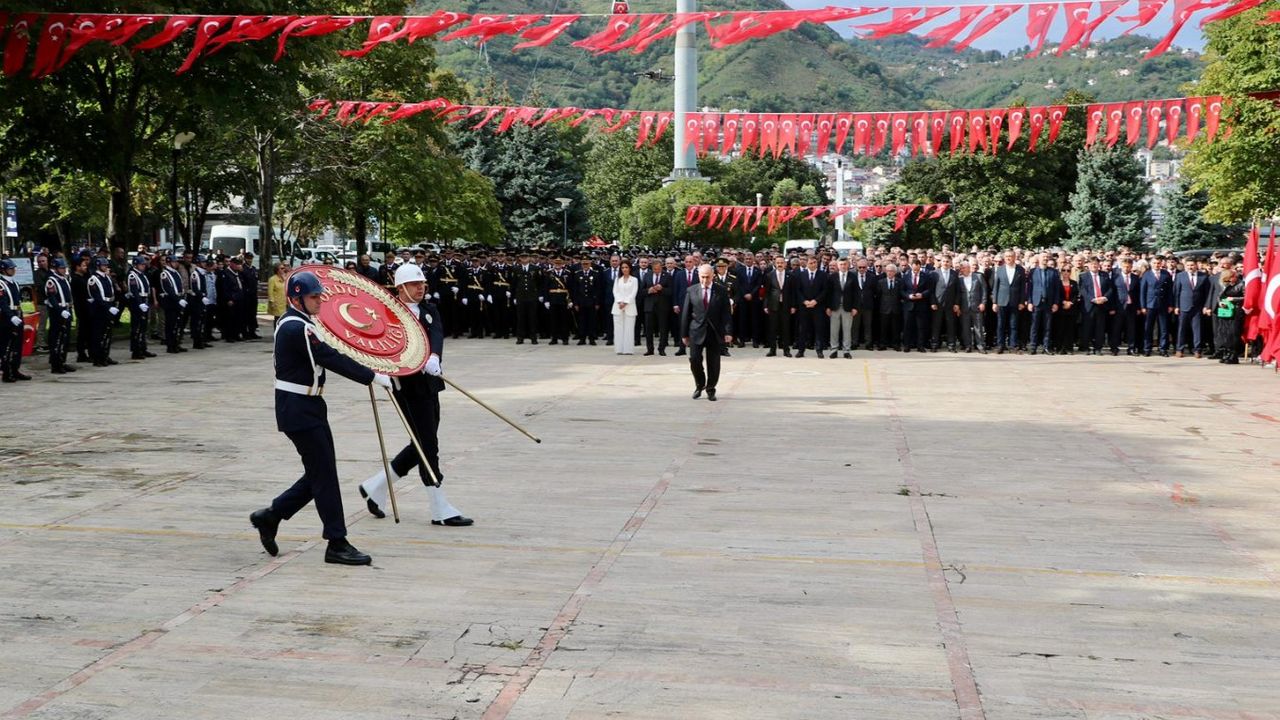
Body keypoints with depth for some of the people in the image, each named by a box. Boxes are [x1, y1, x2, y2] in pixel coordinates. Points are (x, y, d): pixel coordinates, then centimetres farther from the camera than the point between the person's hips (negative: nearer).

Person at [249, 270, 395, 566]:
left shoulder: (297, 323, 12)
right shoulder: (296, 328, -20)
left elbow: (325, 356, 20)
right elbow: (332, 360, -25)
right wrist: (375, 378, -24)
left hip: (310, 407, 10)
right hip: (298, 411, -10)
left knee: (320, 472, 14)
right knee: (324, 474, -6)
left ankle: (270, 516, 24)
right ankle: (337, 544, 0)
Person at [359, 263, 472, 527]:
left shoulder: (430, 310, 10)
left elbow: (437, 335, -9)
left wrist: (433, 357, -29)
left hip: (429, 385, 8)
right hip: (408, 387, -8)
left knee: (422, 446, 14)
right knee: (428, 446, -6)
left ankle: (375, 487, 29)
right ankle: (441, 511, 1)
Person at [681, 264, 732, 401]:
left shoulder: (721, 291, 1)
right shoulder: (691, 291, 4)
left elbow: (726, 313, -1)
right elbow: (685, 313, 6)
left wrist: (728, 332, -9)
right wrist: (684, 334, 4)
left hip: (715, 332, 0)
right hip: (697, 332, 0)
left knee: (713, 363, 3)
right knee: (694, 359, -7)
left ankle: (710, 389, 18)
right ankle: (699, 385, 17)